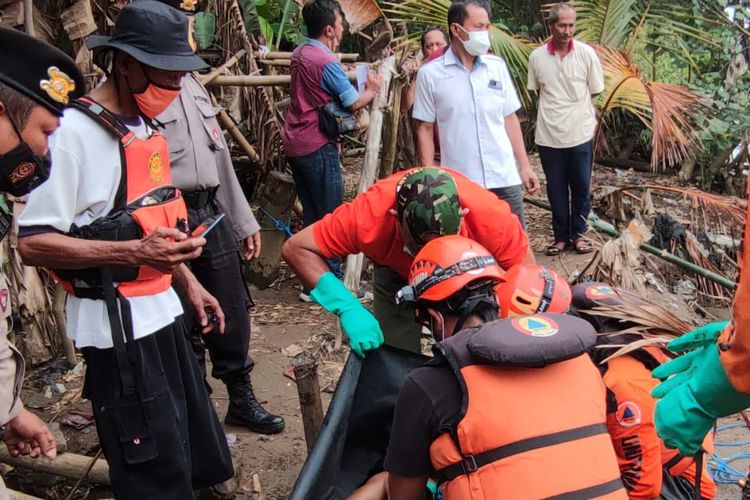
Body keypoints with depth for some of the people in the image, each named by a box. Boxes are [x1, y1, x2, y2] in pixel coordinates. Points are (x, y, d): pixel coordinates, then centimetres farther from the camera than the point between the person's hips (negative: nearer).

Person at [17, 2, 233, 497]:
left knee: (200, 457, 17)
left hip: (162, 313, 9)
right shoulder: (73, 132, -17)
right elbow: (33, 243, -20)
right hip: (118, 329, -9)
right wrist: (135, 252, -27)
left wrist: (189, 284, 16)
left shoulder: (144, 126, 11)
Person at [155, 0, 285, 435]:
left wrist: (244, 220, 19)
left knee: (232, 313, 15)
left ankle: (242, 399, 33)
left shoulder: (192, 83, 16)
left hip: (213, 211, 8)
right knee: (182, 326, 5)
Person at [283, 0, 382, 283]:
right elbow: (354, 103, -12)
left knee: (311, 215, 13)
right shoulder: (326, 61, -16)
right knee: (330, 217, 0)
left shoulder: (299, 55, 12)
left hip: (295, 145, 9)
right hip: (318, 147, -9)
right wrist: (372, 90, 7)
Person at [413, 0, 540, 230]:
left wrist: (524, 166, 8)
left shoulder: (497, 66, 6)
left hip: (504, 178, 3)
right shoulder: (430, 74, -4)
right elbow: (425, 128, 0)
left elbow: (509, 118, 11)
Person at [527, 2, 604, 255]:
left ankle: (578, 233, 24)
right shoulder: (536, 56, -3)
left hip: (581, 134, 0)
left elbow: (595, 92, 4)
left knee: (581, 188, 9)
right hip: (548, 135, 1)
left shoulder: (586, 53, -5)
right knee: (556, 190, 9)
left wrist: (574, 109, 5)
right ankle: (561, 235, 23)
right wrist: (554, 110, 5)